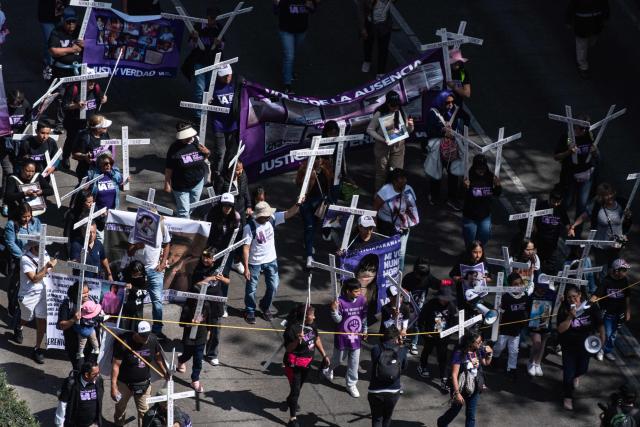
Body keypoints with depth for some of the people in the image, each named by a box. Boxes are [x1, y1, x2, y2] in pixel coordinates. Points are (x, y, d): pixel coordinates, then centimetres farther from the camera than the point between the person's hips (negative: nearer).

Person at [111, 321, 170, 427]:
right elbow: (116, 365, -21)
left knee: (144, 410, 6)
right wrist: (113, 386, -21)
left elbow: (158, 356, 6)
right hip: (124, 383, -2)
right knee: (120, 408, 19)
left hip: (144, 382, 2)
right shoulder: (124, 342, -26)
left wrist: (165, 372, 11)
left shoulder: (152, 339, -15)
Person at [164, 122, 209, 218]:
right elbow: (168, 169, -15)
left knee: (192, 207, 23)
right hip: (181, 186, -5)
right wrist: (167, 184, -13)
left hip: (197, 182, 5)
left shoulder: (196, 142, -7)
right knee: (183, 212, 0)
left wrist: (206, 153, -13)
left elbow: (202, 159, 10)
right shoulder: (175, 149, -22)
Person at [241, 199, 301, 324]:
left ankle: (265, 307, 39)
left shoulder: (272, 219, -13)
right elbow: (246, 248, -21)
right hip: (255, 262, -4)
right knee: (251, 288, 11)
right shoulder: (250, 227, -25)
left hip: (271, 260, 4)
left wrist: (298, 204, -37)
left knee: (273, 287, 13)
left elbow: (289, 213, -17)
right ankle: (250, 311, 33)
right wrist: (246, 268, -20)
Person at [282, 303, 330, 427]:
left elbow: (317, 339, 12)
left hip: (307, 363, 7)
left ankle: (290, 400, 56)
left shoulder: (312, 325, -5)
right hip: (294, 364, -7)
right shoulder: (293, 329, -26)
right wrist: (297, 340, -42)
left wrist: (324, 355, 14)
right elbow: (288, 349, -25)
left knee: (299, 385, 27)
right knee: (295, 389, -4)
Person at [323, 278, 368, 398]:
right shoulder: (340, 302, -22)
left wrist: (364, 330, 12)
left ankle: (351, 384, 27)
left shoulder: (362, 300, -9)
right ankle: (329, 370, 51)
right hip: (342, 337, -3)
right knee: (338, 358, 18)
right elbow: (337, 320, -16)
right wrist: (334, 311, -35)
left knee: (354, 362, 10)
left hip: (356, 337, 3)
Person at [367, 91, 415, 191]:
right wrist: (382, 139, -21)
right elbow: (370, 130, -9)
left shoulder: (401, 113, -4)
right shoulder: (379, 114, -15)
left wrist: (410, 126, -18)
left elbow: (407, 131, 6)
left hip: (398, 147, 3)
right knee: (381, 172, 10)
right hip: (383, 148, -3)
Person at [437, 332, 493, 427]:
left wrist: (489, 354, -7)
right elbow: (454, 375, -24)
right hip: (461, 389, -4)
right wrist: (457, 393, -25)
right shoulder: (459, 354, -26)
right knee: (455, 410, 20)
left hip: (474, 389, 4)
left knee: (471, 415, 12)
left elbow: (486, 363, 14)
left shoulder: (478, 351, -8)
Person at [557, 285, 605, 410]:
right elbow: (560, 329, -21)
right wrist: (571, 317, -32)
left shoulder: (591, 308, -15)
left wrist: (602, 338, -11)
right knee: (568, 373, -1)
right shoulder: (564, 310, -16)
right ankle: (567, 397, 20)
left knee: (582, 369, 20)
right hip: (569, 346, -2)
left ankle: (576, 376, 58)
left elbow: (600, 324, -2)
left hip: (585, 345, 2)